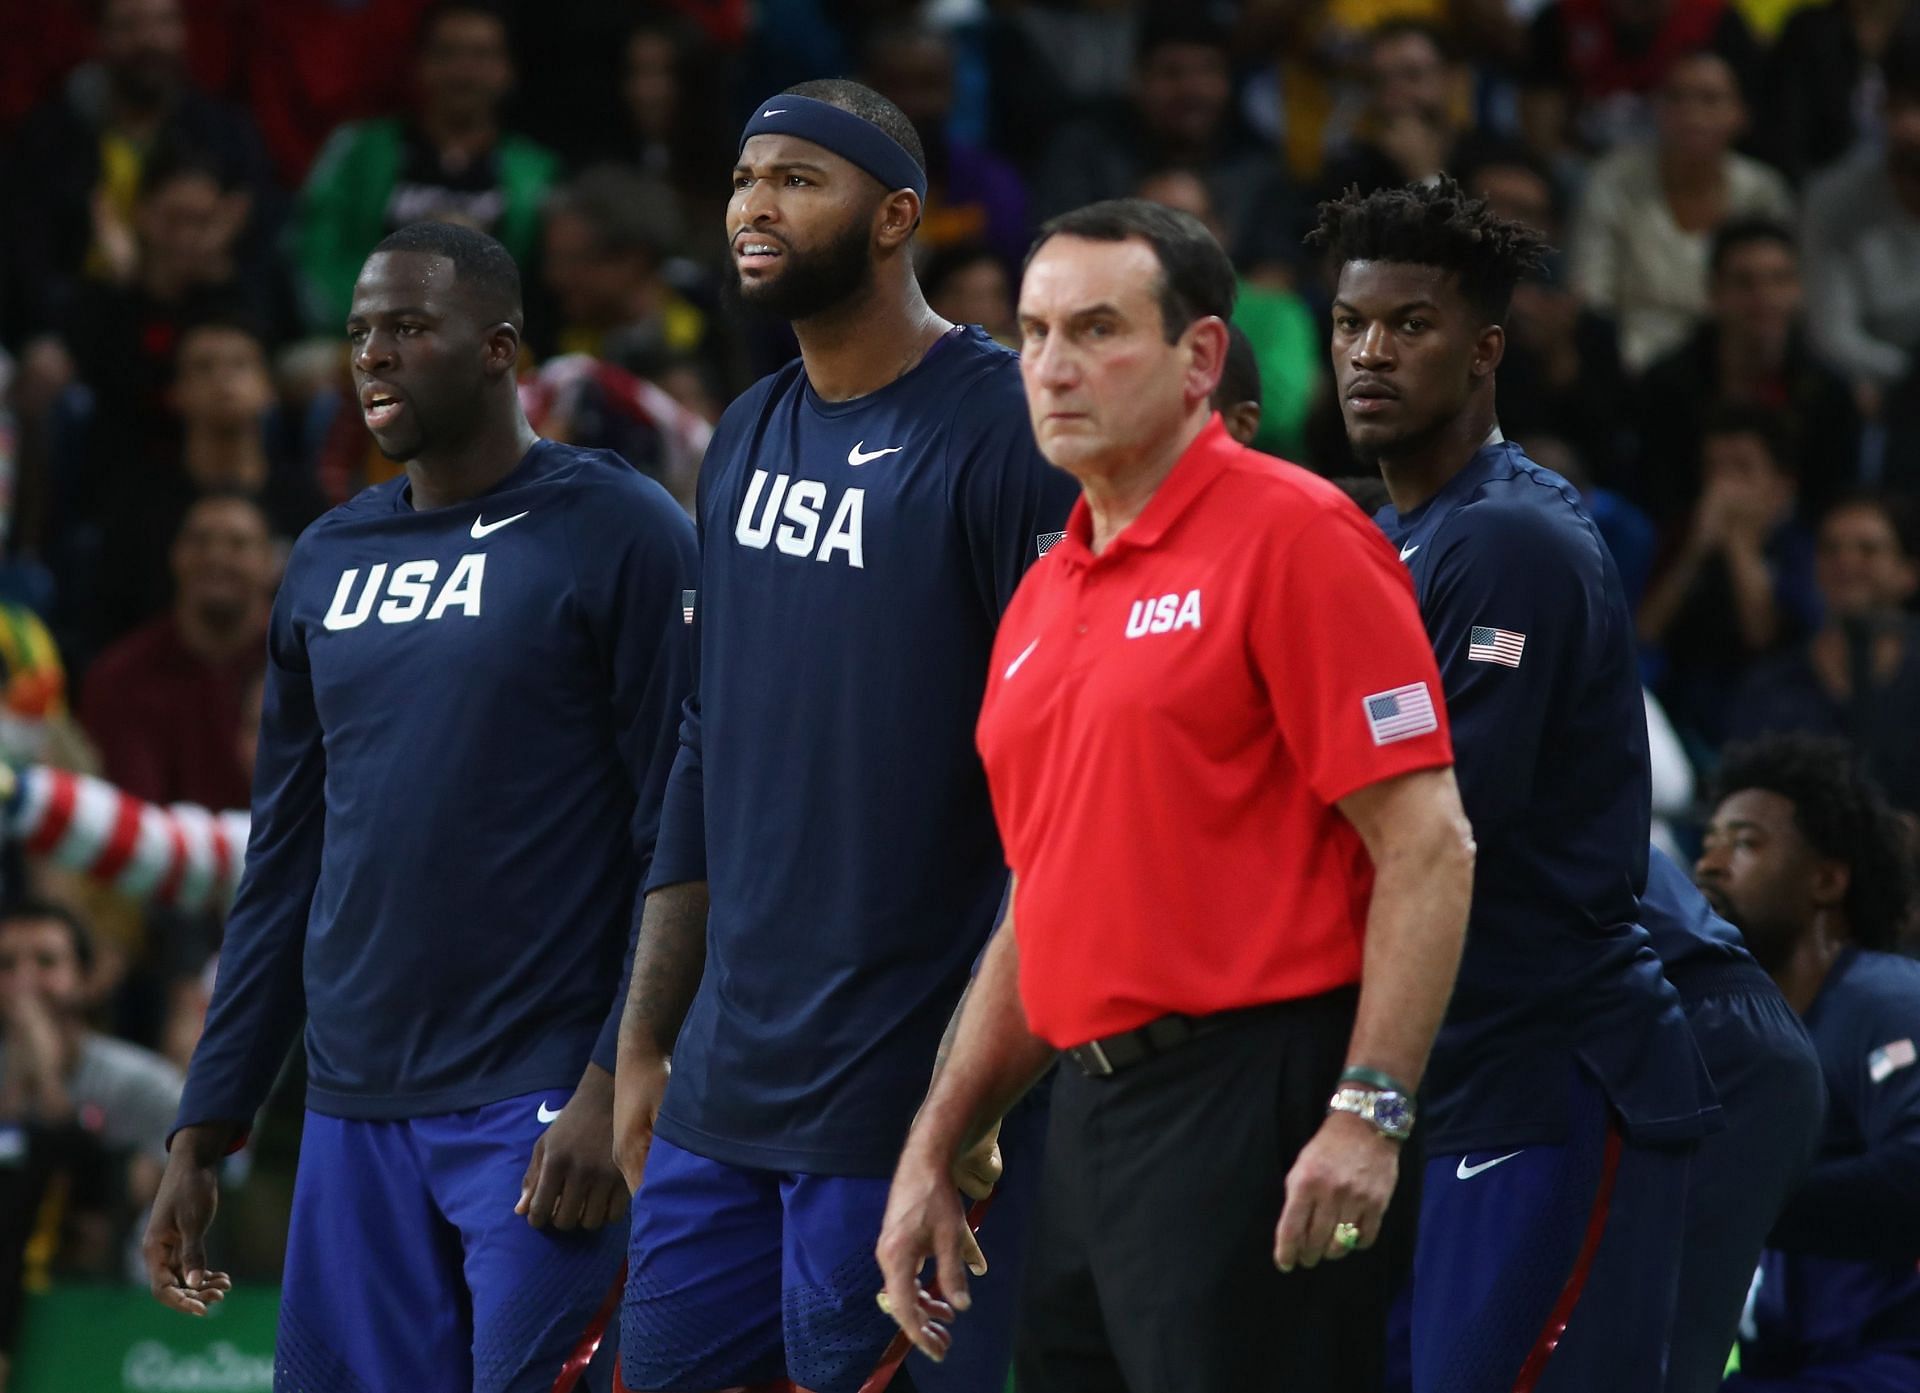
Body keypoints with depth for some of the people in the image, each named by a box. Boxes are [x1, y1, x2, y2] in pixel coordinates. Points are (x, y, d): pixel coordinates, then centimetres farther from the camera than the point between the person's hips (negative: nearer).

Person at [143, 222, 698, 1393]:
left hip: (536, 1108, -6)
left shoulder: (619, 535, -4)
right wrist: (205, 1126, 14)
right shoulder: (329, 562, 15)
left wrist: (614, 1086, -16)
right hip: (355, 1113, 6)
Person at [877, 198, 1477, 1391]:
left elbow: (1428, 845, -13)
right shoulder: (1045, 599, 18)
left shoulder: (1292, 537, -7)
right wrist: (934, 1155, 18)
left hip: (1253, 1113, -8)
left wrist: (1370, 1113, -21)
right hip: (1092, 1121, 8)